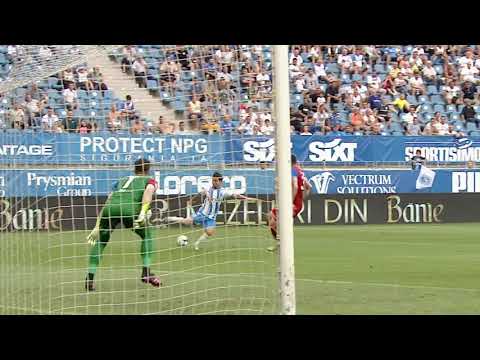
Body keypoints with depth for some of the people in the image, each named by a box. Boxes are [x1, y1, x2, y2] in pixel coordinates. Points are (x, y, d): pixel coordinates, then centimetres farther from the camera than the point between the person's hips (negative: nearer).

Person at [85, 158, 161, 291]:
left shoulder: (122, 180, 39)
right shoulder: (150, 181, 27)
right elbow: (148, 190, 2)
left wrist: (97, 227, 32)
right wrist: (143, 212, -12)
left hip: (111, 208, 3)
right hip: (130, 208, -3)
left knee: (101, 240, 23)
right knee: (148, 235, 23)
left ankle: (90, 279, 13)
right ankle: (146, 273, 14)